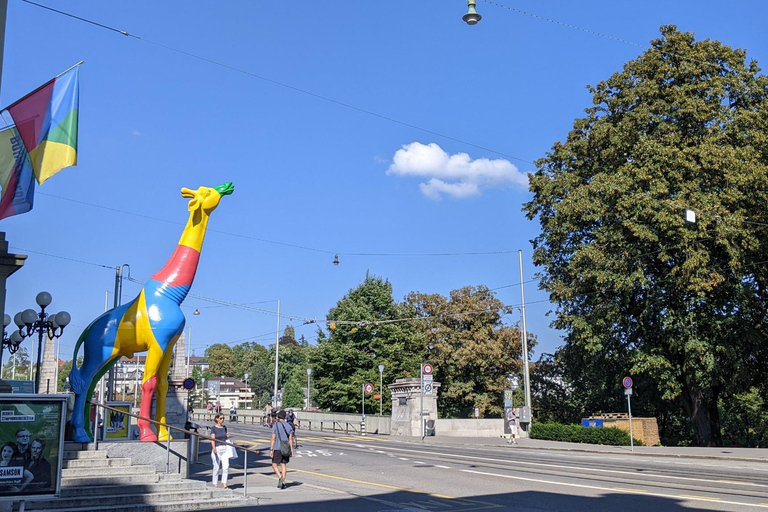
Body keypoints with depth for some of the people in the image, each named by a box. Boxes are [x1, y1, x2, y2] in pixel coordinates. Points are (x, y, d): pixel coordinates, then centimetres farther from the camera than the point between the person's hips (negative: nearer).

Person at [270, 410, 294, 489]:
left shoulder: (275, 426, -7)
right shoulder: (288, 426, 6)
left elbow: (273, 439, -11)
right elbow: (291, 439, 5)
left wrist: (271, 450, -8)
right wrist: (291, 450, 8)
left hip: (277, 449, -4)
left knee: (274, 465, 4)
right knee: (283, 465, 11)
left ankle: (280, 477, -18)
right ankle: (283, 483, 9)